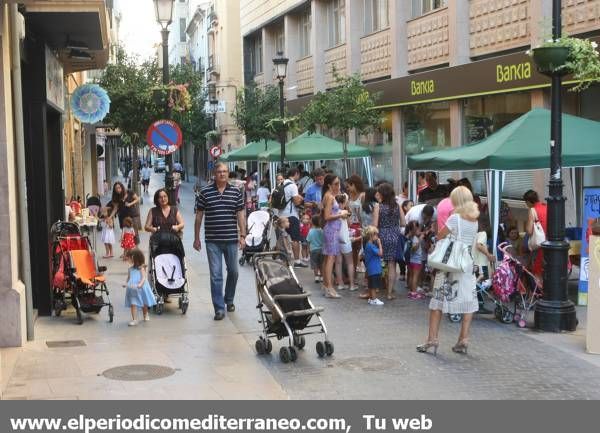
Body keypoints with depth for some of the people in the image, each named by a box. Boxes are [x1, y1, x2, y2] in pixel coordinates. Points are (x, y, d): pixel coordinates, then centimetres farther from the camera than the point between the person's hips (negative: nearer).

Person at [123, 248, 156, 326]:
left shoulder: (141, 268, -10)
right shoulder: (130, 269, 4)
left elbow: (143, 277, -17)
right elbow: (128, 278, 13)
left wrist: (140, 284, -34)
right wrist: (126, 284, -5)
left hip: (141, 289, -3)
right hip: (132, 290, 3)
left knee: (144, 304, 15)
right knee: (133, 304, -7)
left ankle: (146, 315, 38)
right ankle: (134, 319, -7)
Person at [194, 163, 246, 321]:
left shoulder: (236, 192, 3)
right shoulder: (205, 192, 0)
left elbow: (241, 214, 5)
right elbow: (199, 216, 4)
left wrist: (242, 235, -2)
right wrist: (196, 238, 4)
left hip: (231, 239, 2)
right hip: (212, 241, -2)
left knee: (233, 272, 13)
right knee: (215, 275, -2)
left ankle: (229, 300, 35)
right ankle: (219, 308, 2)